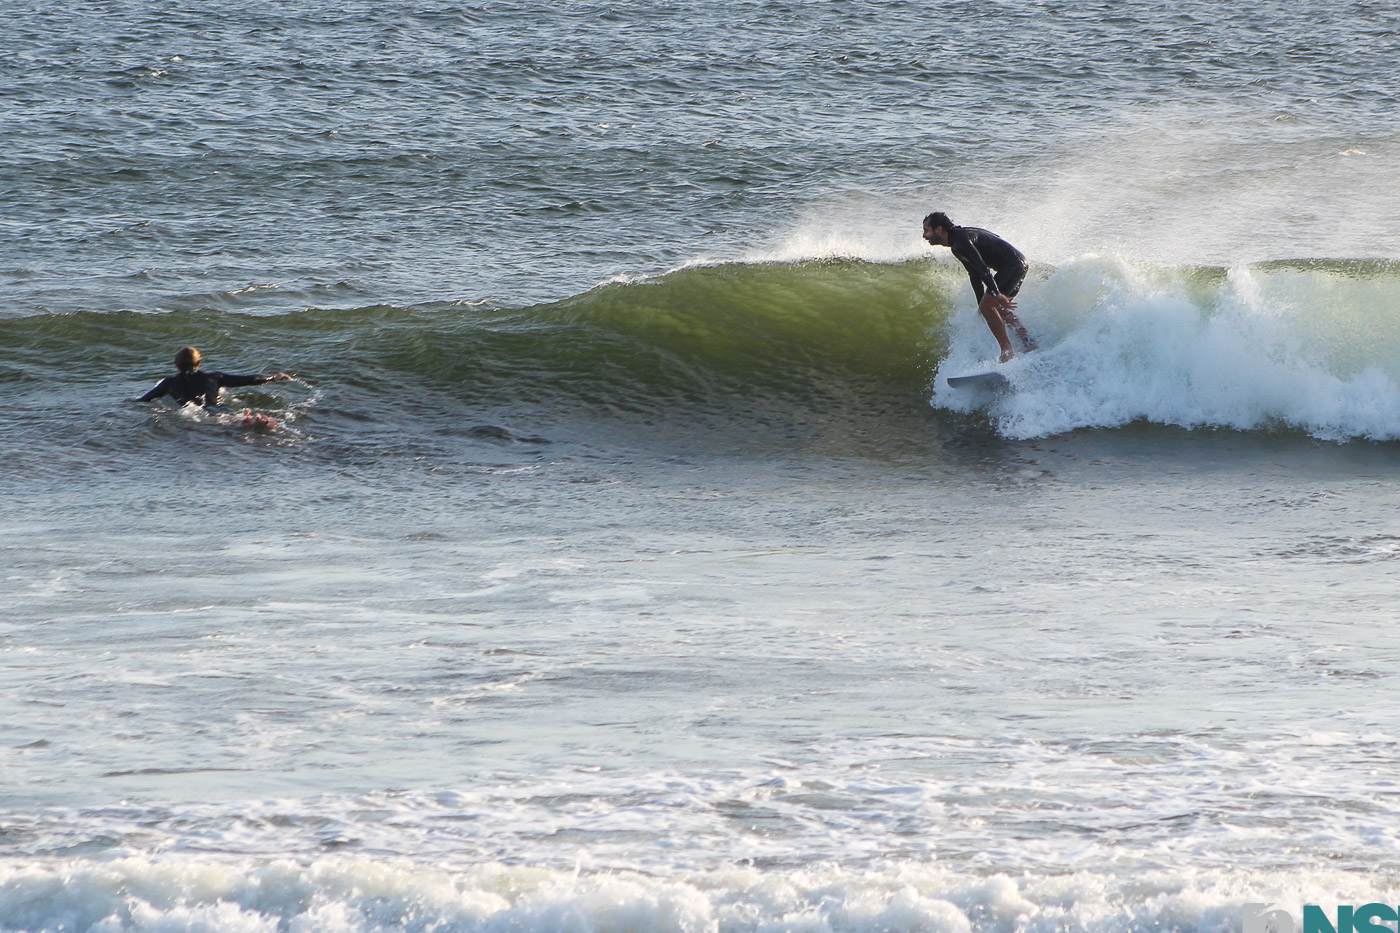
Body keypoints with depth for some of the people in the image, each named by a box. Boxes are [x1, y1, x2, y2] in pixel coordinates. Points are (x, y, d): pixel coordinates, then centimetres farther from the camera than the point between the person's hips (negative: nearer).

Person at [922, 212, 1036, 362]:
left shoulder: (961, 241, -19)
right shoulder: (957, 246, 14)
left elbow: (982, 268, -29)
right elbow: (975, 275, 23)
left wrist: (996, 294, -33)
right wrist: (981, 303, 25)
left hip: (1013, 264, -11)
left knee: (988, 305, -14)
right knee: (999, 307, 21)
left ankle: (1007, 351, -13)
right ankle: (1029, 345, 25)